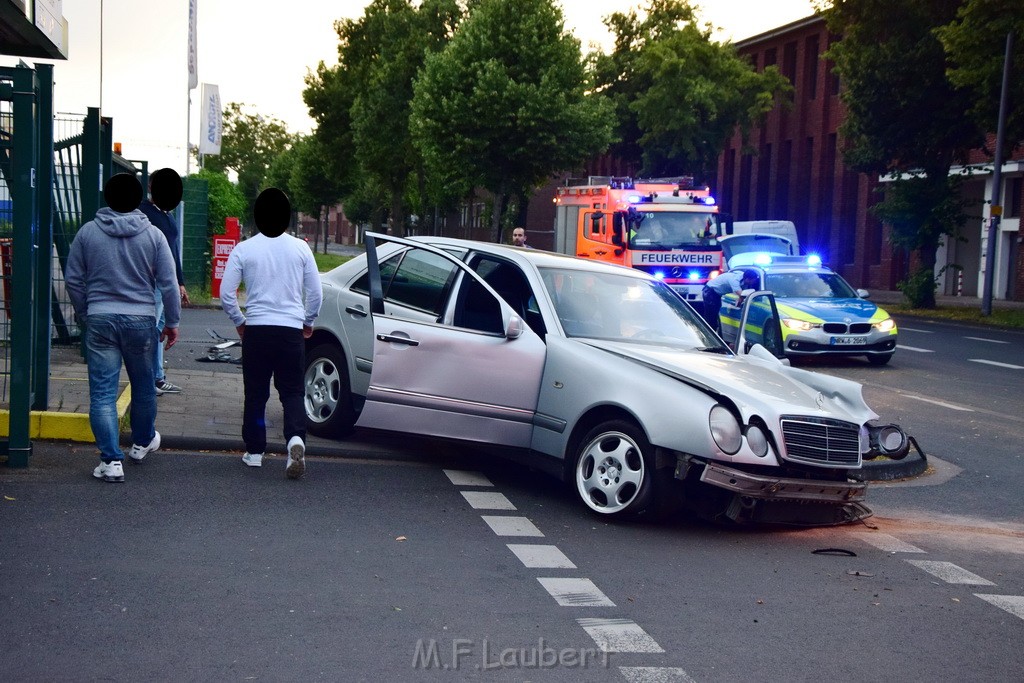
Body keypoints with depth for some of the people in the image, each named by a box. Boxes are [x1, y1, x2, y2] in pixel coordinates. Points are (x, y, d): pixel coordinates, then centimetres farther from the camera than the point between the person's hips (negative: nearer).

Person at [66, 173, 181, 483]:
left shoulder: (88, 232, 0)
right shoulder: (153, 235, -2)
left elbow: (73, 279, 5)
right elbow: (168, 283, -2)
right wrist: (172, 322, 8)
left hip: (100, 320, 0)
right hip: (141, 320, 1)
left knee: (102, 392, 1)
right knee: (143, 385, 19)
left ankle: (111, 460, -5)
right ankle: (143, 442, 38)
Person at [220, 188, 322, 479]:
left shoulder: (244, 250, -1)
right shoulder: (300, 248, 1)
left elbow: (226, 293, -1)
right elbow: (315, 293, 4)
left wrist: (239, 322, 14)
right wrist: (307, 323, 19)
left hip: (256, 330, 0)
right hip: (291, 330, 0)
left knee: (255, 394, 11)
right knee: (292, 392, 5)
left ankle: (254, 451, 16)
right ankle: (296, 438, -19)